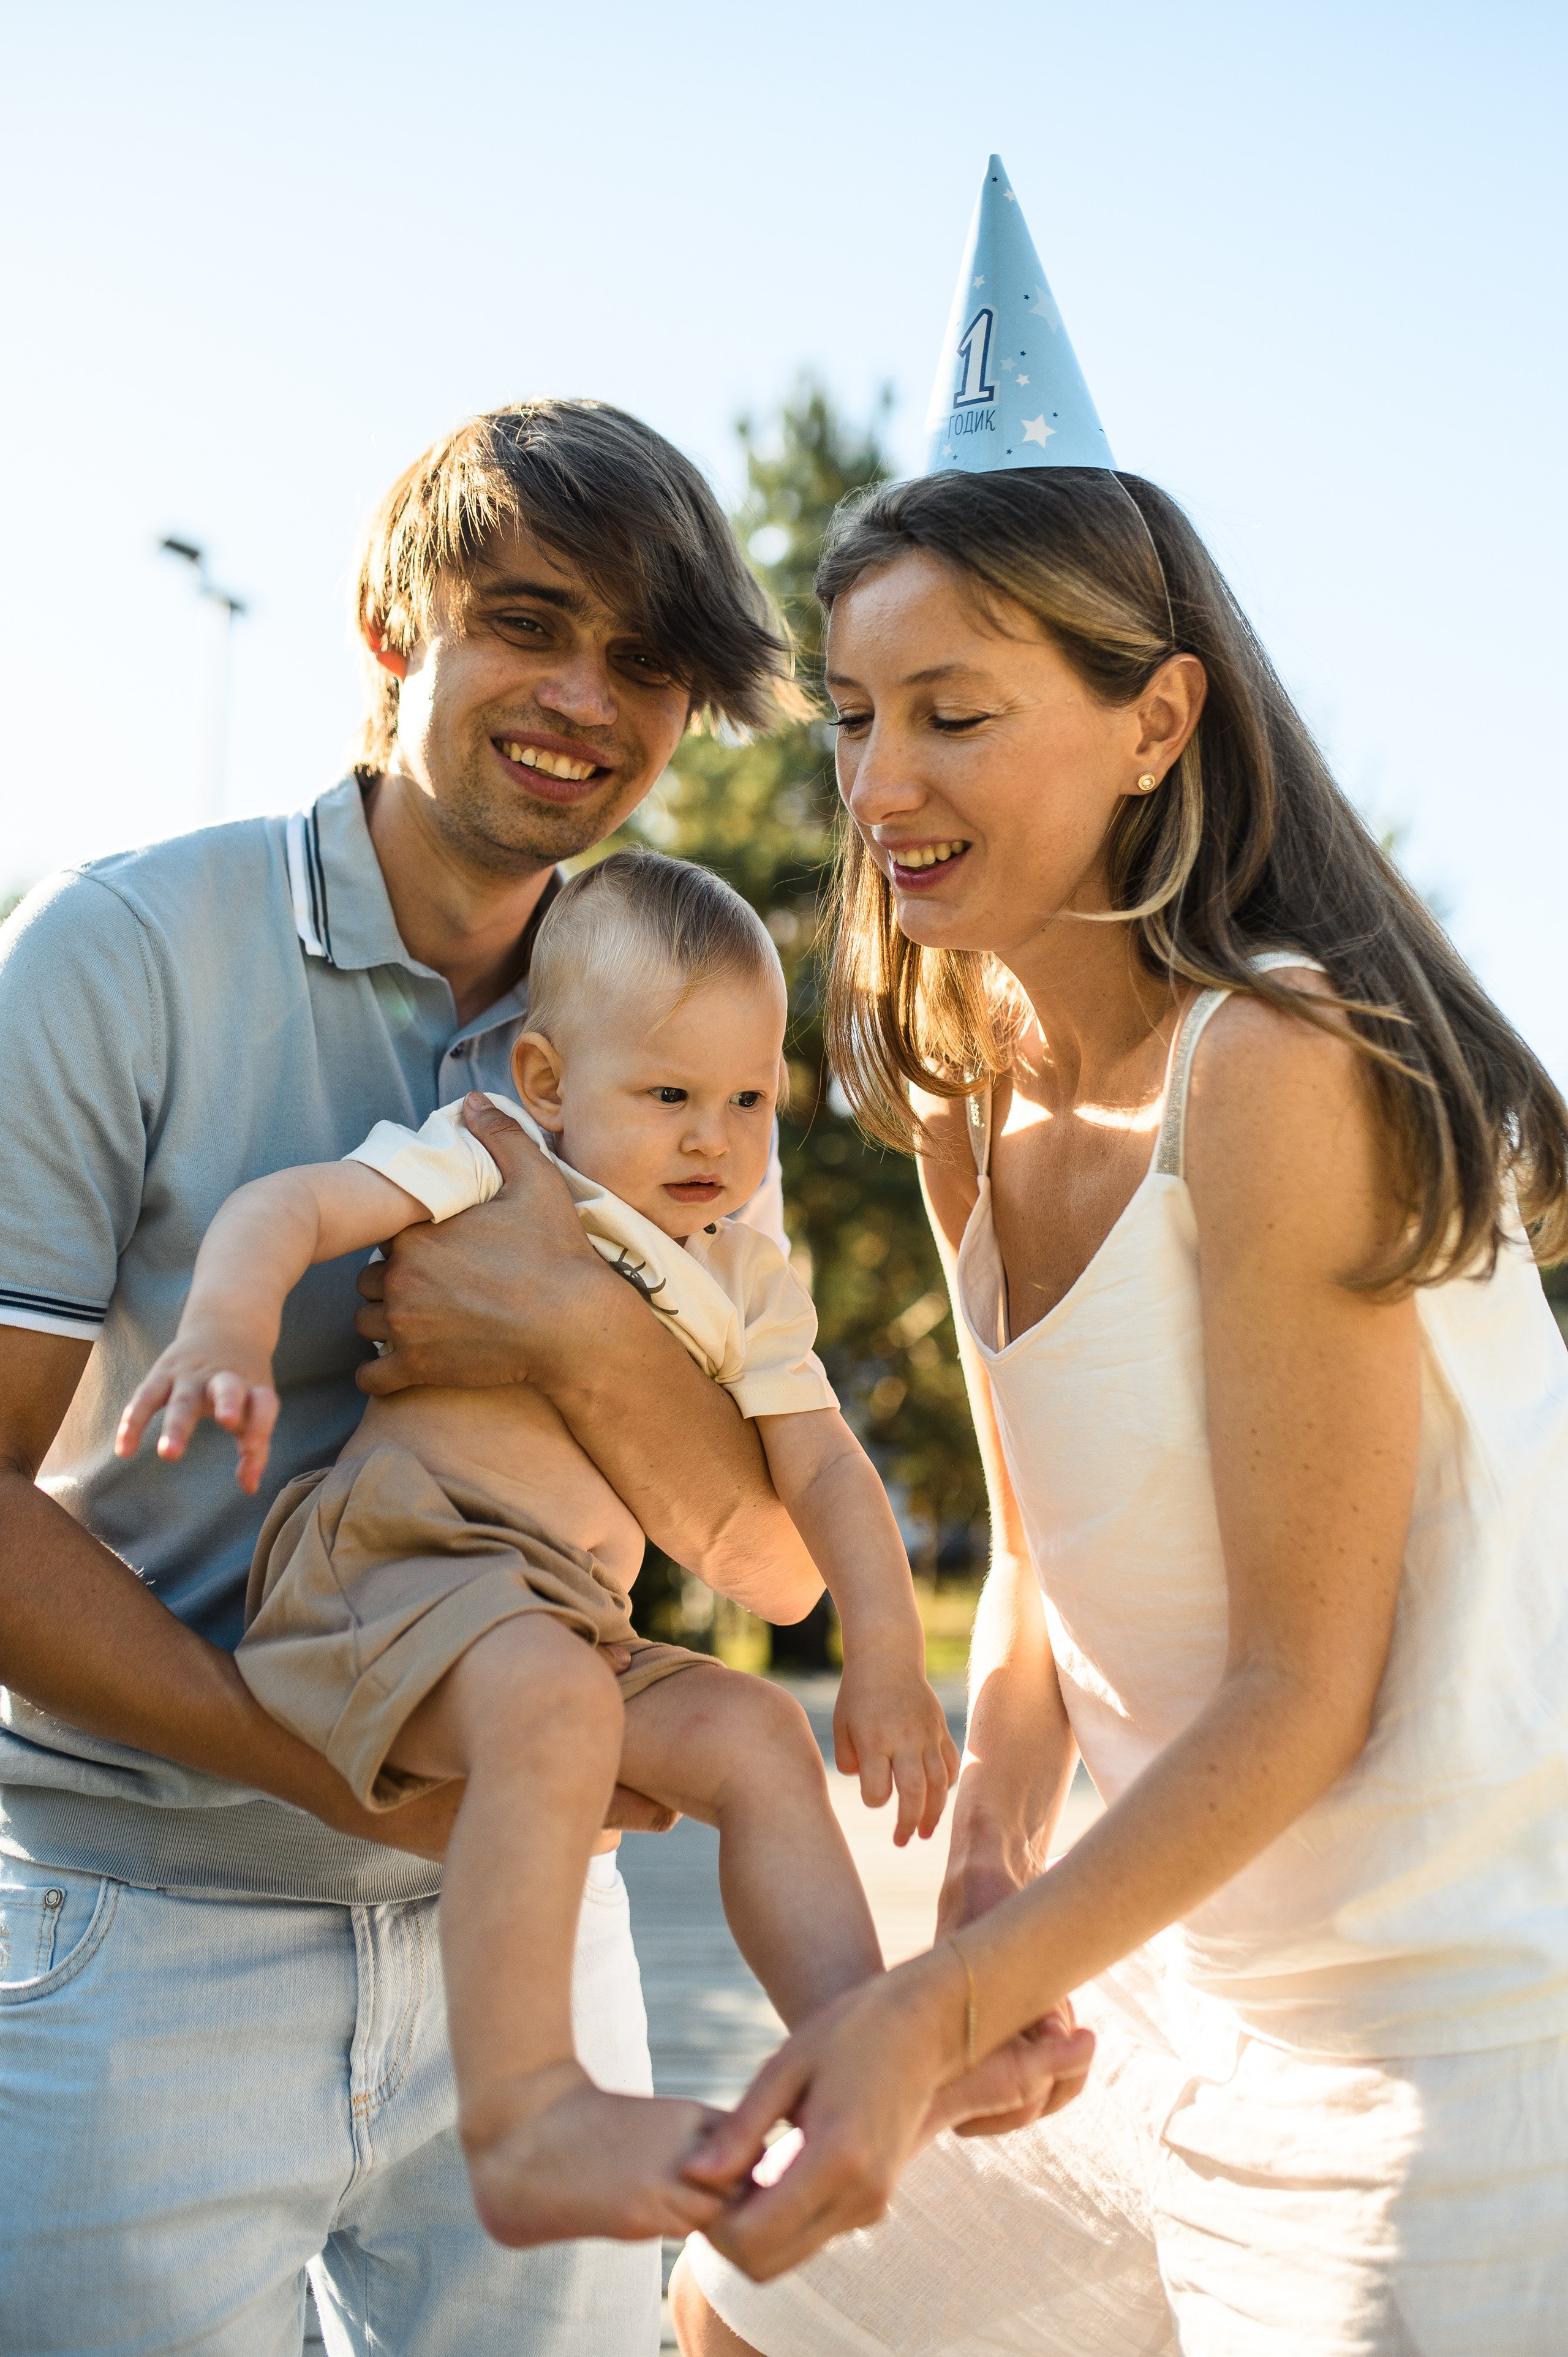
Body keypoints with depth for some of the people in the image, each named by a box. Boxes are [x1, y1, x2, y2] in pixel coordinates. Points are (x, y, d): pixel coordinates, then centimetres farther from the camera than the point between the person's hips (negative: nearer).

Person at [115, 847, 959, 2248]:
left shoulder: (750, 1285, 18)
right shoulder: (486, 1162, 1)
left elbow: (824, 1467, 15)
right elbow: (290, 1207, -10)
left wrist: (888, 1657, 2)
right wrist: (230, 1322, -33)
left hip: (576, 1623, 8)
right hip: (389, 1556, -8)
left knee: (757, 1734, -7)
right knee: (553, 1698, -35)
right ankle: (522, 2119, -39)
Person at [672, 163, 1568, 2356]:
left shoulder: (1279, 1070, -22)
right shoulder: (967, 1104, 4)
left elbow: (1306, 1687, -20)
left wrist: (941, 2009, -23)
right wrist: (988, 1861, -4)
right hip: (1183, 1988, 8)